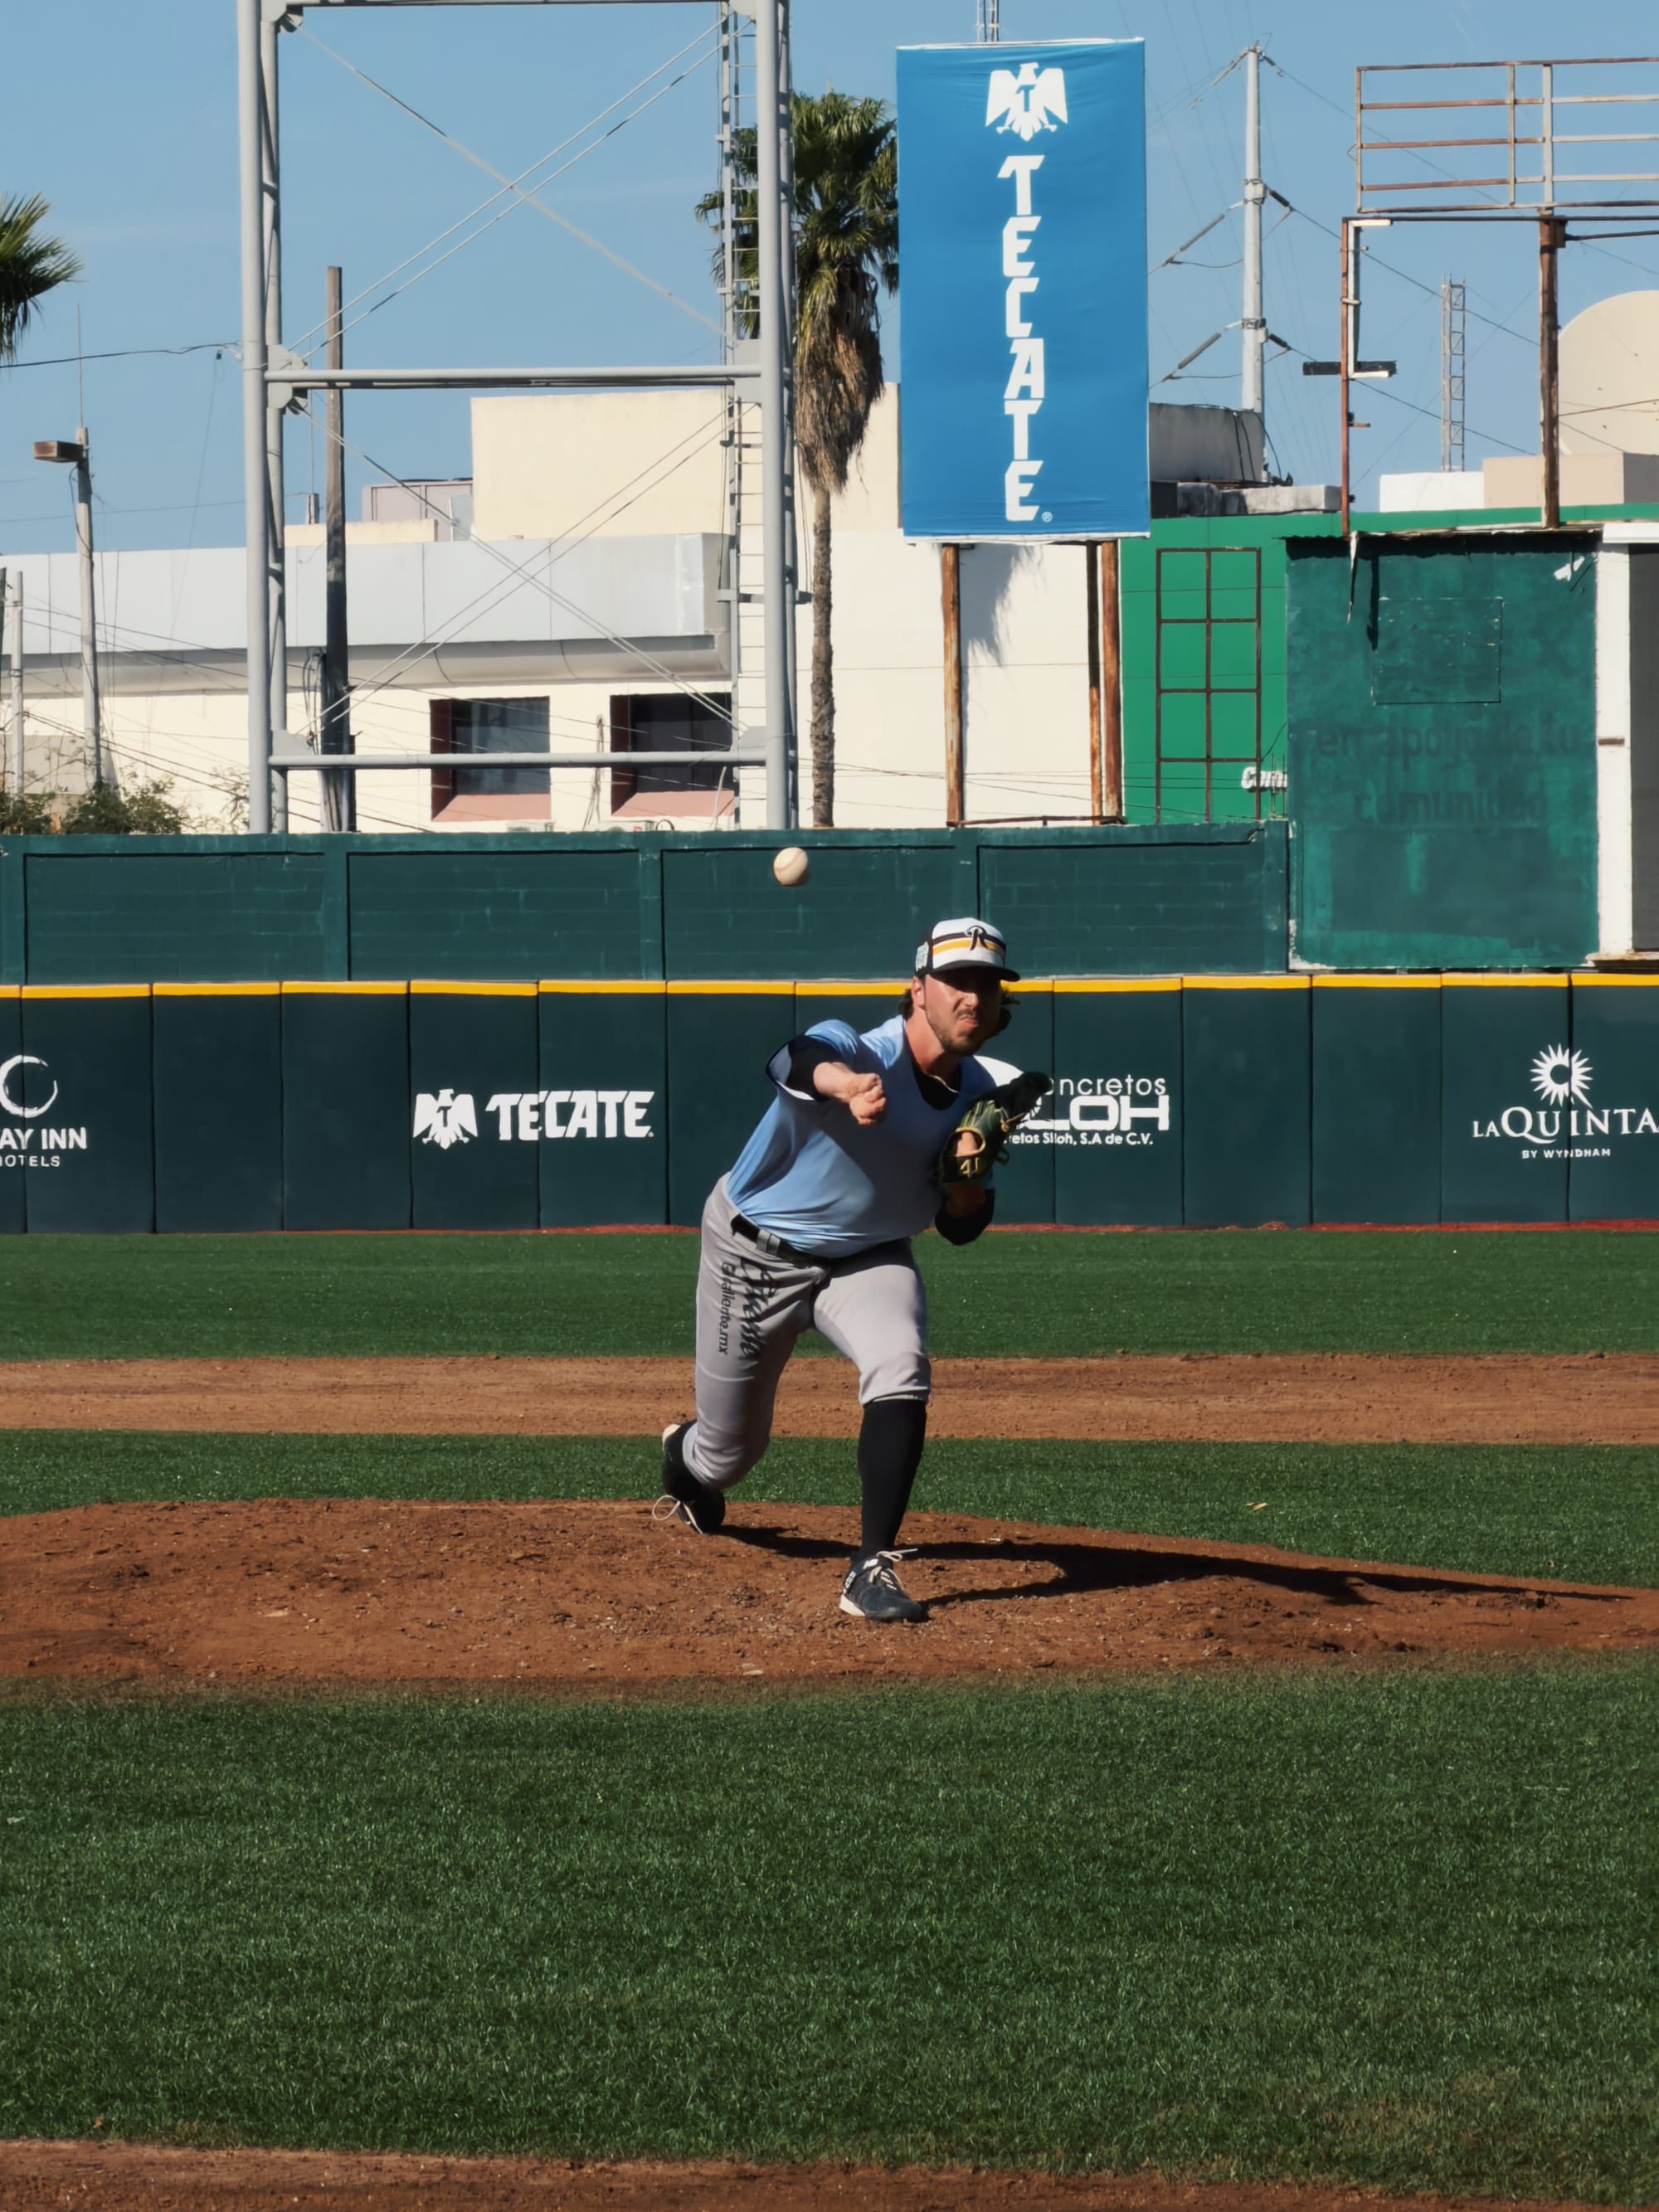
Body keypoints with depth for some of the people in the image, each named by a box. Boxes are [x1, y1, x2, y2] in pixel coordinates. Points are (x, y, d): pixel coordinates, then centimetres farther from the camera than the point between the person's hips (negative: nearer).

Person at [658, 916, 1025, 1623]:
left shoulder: (977, 1098, -9)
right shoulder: (862, 1050, -29)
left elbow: (960, 1229, 1)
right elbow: (796, 1059, -55)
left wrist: (969, 1177, -23)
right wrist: (845, 1083, -79)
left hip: (866, 1258, 4)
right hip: (755, 1254, -4)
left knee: (901, 1369, -28)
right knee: (730, 1451, 9)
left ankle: (872, 1567, -25)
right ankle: (684, 1460, 49)